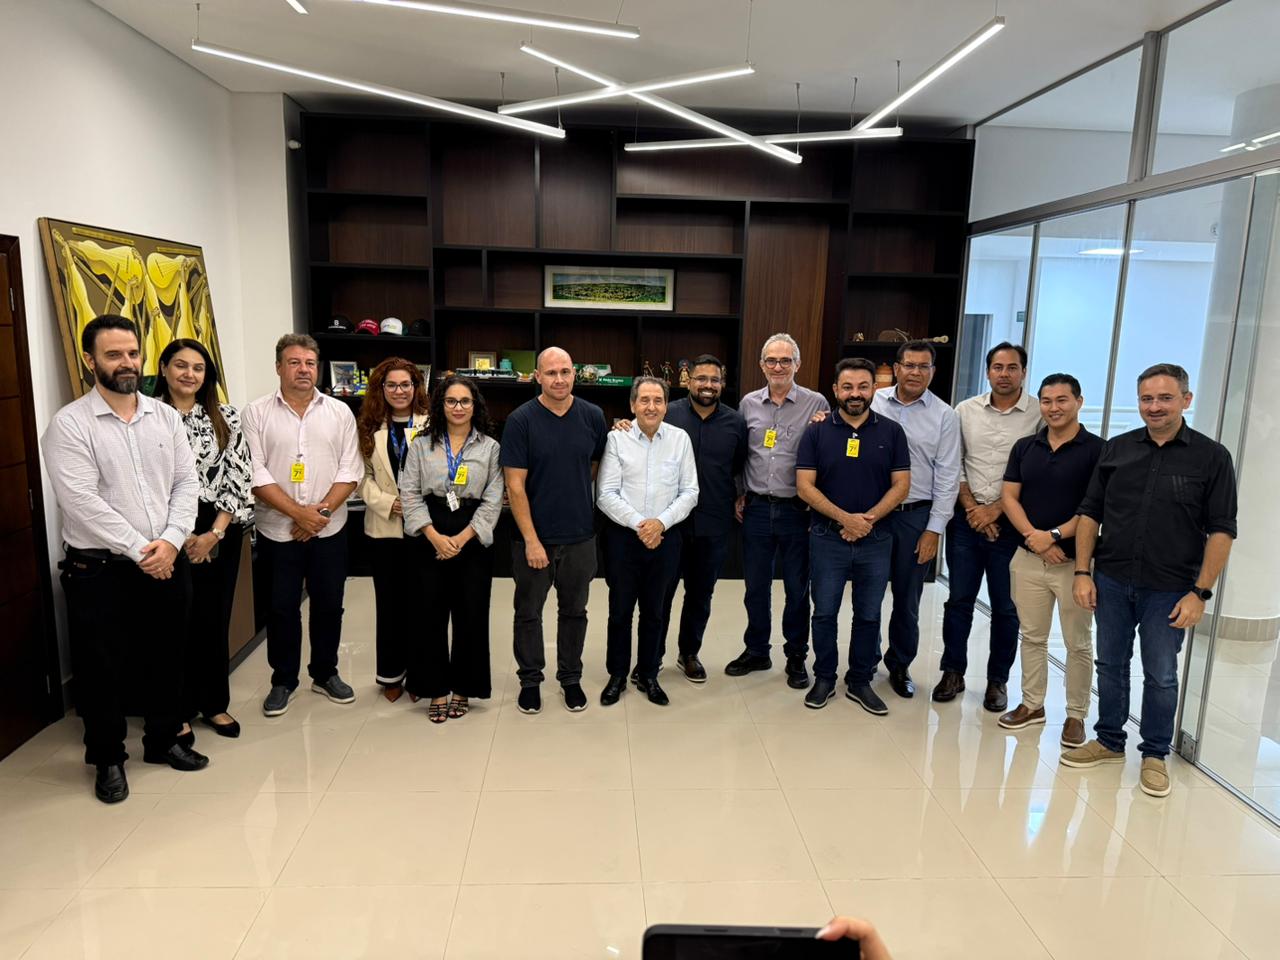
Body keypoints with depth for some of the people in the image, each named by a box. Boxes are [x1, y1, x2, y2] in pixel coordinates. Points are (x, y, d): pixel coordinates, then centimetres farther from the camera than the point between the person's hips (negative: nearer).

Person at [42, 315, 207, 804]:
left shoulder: (166, 416, 5)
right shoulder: (69, 424, -9)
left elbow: (187, 482, 2)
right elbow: (82, 502, -17)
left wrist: (170, 541, -12)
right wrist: (140, 551, -17)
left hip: (167, 561, 4)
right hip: (99, 569, -4)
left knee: (165, 658, 16)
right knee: (103, 669, 9)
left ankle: (163, 740, 35)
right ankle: (108, 758, 28)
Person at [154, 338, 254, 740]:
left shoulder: (225, 417, 4)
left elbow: (239, 477, 0)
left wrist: (215, 533, -8)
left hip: (219, 532, 2)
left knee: (214, 617, 11)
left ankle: (214, 703, 26)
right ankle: (177, 710, 21)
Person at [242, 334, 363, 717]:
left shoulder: (339, 412, 3)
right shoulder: (257, 413, -3)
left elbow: (350, 469, -2)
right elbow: (256, 474, -10)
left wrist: (321, 511, -14)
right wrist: (299, 513, -16)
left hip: (329, 530, 2)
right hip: (278, 531, -1)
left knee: (329, 605, 11)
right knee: (282, 608, 9)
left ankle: (325, 673, 29)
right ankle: (283, 681, 25)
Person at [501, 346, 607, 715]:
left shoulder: (593, 416, -2)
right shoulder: (521, 420, -10)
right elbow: (515, 485, -12)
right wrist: (531, 540, -15)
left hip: (580, 535, 2)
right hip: (534, 536, -2)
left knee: (574, 611, 15)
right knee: (528, 613, 11)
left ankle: (571, 678, 32)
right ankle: (530, 680, 29)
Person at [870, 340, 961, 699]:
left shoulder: (944, 416, 0)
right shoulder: (874, 402, 0)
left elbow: (947, 477, -1)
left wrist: (934, 529, -3)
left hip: (916, 517, 0)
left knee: (907, 598, 11)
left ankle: (899, 666, 29)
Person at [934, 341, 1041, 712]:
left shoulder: (1039, 415, -5)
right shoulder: (966, 411, 5)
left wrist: (994, 510, -10)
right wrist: (971, 507, -4)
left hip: (1011, 522, -2)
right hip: (966, 518, 2)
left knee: (1005, 607, 8)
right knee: (959, 600, 8)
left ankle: (998, 680, 21)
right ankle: (953, 673, 21)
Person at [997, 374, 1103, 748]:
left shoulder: (1097, 449, -6)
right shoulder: (1025, 447, 7)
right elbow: (1009, 498, 3)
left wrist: (1054, 535, -17)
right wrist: (1034, 537, -11)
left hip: (1075, 560, -4)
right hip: (1028, 558, 4)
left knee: (1078, 644, 7)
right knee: (1032, 636, 13)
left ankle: (1076, 715, 19)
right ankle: (1032, 704, 26)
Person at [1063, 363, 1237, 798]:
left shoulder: (1212, 457, -5)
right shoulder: (1116, 449, 2)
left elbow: (1221, 531, -6)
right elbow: (1089, 513, 6)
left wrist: (1200, 593, -10)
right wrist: (1083, 572, 0)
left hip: (1168, 591, -2)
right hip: (1111, 582, 3)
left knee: (1161, 676, 8)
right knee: (1110, 665, 13)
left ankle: (1155, 755, 26)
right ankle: (1109, 742, 30)